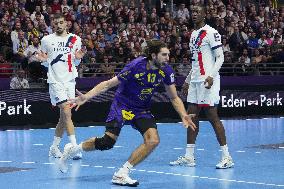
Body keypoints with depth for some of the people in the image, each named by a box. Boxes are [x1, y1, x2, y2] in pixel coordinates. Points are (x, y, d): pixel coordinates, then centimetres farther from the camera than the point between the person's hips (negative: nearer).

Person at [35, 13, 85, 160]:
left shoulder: (75, 39, 9)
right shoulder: (46, 40, 3)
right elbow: (46, 63, 13)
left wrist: (78, 58, -4)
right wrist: (43, 60, -10)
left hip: (70, 80, 4)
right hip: (55, 80, -4)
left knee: (64, 116, 7)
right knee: (66, 113, -15)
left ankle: (54, 147, 19)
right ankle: (74, 147, -18)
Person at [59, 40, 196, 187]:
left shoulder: (166, 71, -10)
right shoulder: (136, 66, -24)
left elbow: (174, 98, 3)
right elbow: (109, 84, -18)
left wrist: (183, 116, -13)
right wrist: (86, 97, -27)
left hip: (142, 110, 5)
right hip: (122, 106, -5)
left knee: (153, 141, -19)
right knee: (107, 142, -17)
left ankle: (121, 174, -9)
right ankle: (71, 150, 11)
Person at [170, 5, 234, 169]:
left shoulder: (211, 33, -9)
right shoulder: (194, 34, 18)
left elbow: (220, 58, -13)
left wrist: (211, 76, -25)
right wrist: (188, 80, 25)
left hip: (208, 81, -9)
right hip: (195, 81, 9)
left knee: (212, 117, -9)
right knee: (192, 116, 7)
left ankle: (227, 157, -4)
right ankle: (189, 157, 12)